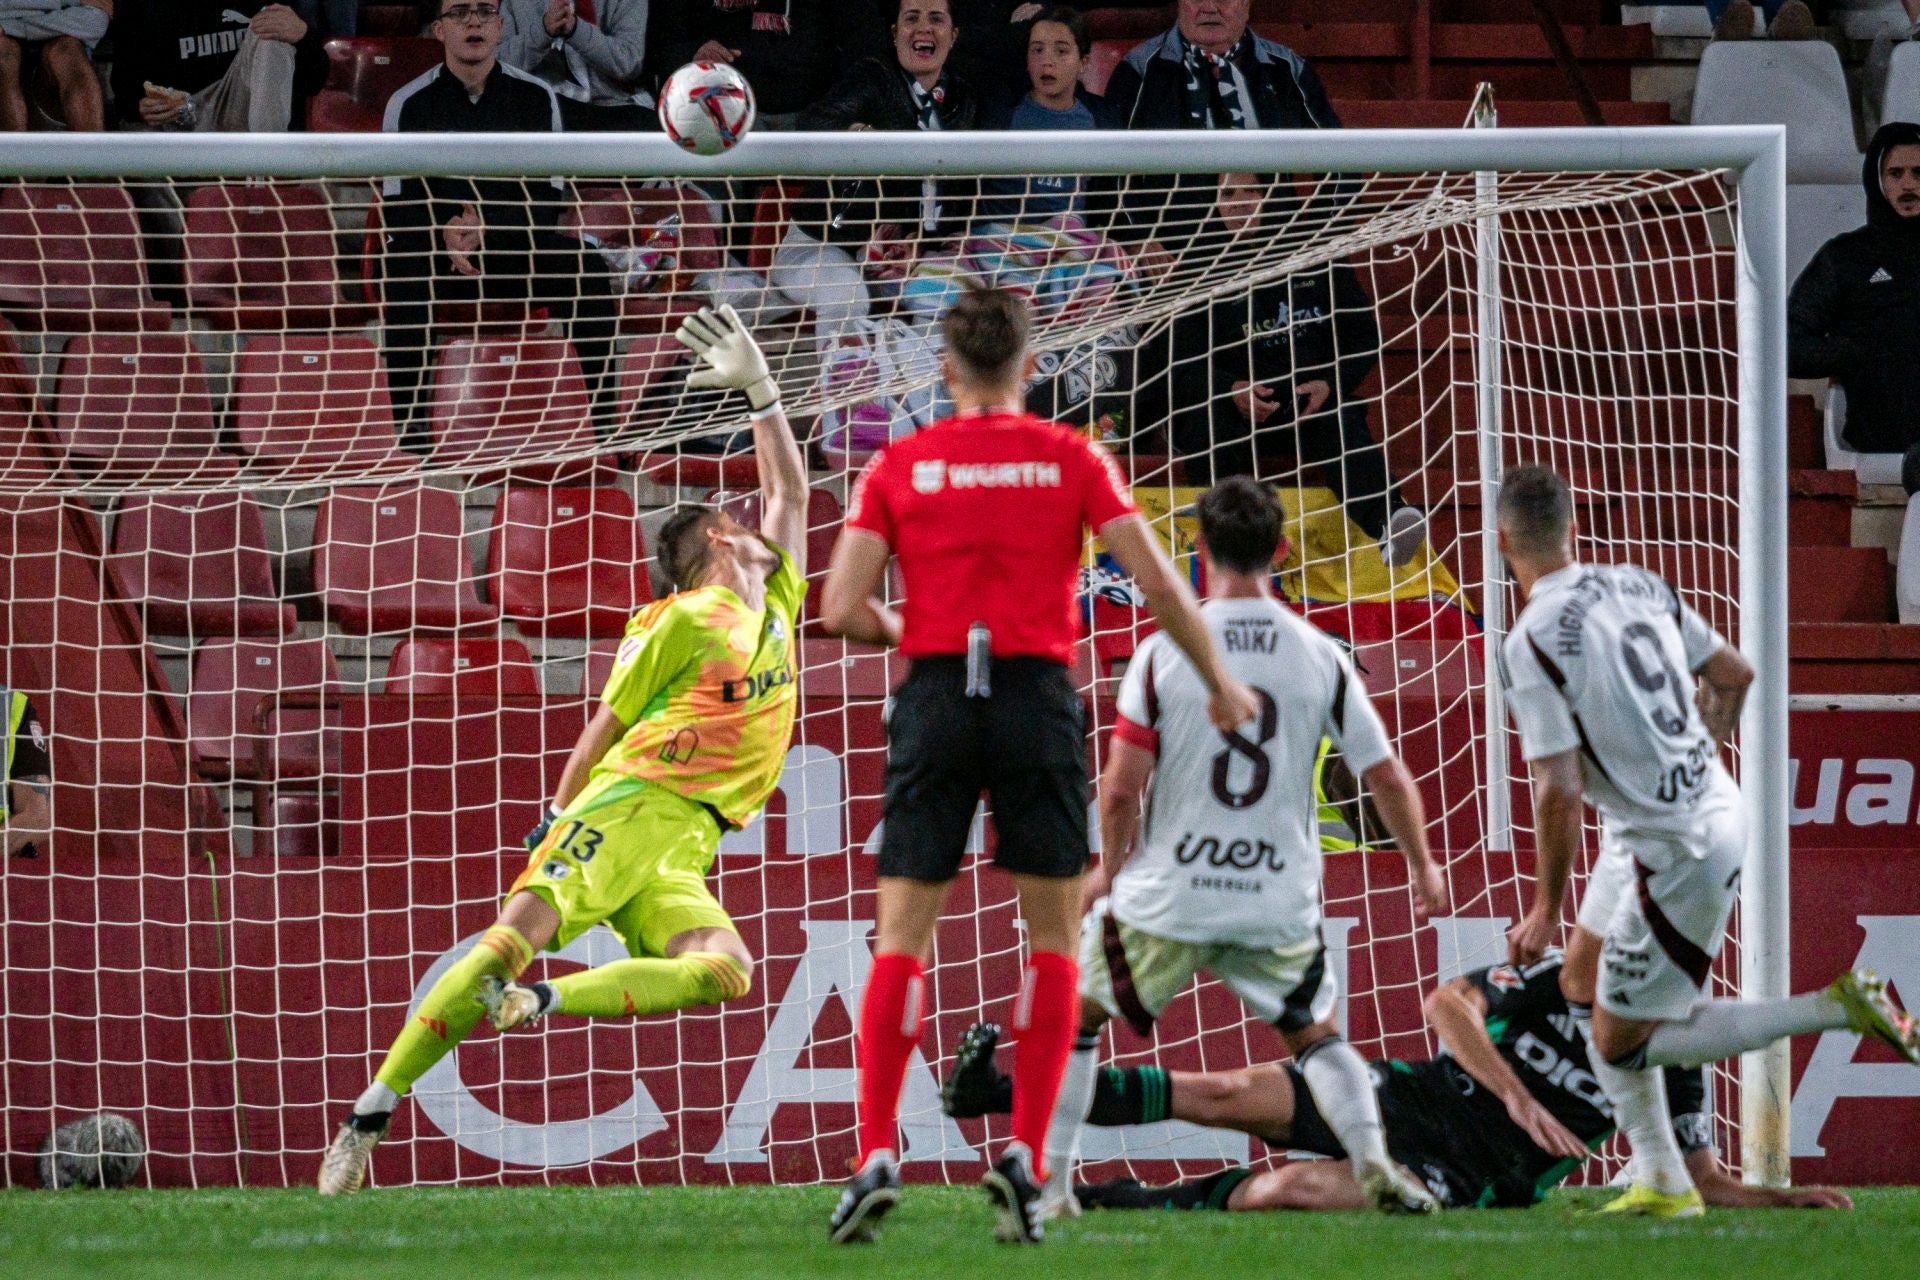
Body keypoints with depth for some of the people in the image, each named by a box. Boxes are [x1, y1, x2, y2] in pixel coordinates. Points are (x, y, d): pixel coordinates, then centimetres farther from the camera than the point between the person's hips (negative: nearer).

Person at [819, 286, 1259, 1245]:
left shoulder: (899, 466, 5)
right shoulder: (1071, 459, 3)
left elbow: (843, 609, -3)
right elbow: (1157, 582, -2)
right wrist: (1219, 681, 12)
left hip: (937, 697, 0)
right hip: (1039, 694, 0)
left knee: (901, 937, 4)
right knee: (1053, 936, 10)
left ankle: (877, 1156, -9)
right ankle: (1025, 1157, -1)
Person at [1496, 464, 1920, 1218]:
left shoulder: (1532, 645, -21)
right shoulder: (1640, 588, 2)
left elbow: (1559, 790, -24)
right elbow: (1734, 675, 14)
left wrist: (1545, 911, -13)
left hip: (1675, 851, -9)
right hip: (1715, 804, 9)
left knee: (1621, 1040, 5)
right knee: (1584, 983, 21)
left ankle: (1838, 1008, -2)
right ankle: (1662, 1184, 22)